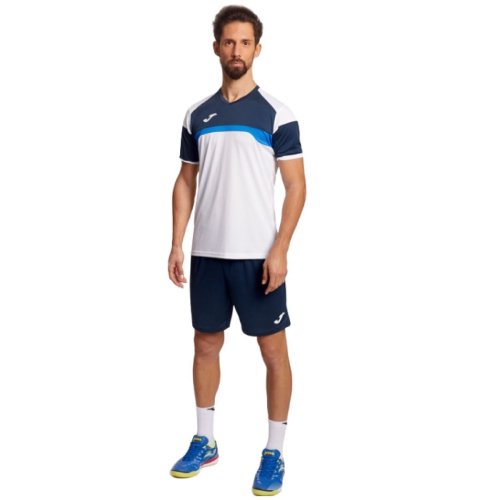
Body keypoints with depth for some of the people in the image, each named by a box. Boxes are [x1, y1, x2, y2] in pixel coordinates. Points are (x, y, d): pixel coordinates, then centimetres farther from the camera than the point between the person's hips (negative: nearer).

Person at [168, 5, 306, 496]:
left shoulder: (276, 114, -5)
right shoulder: (197, 115, 8)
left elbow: (296, 186, -6)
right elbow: (186, 183, 12)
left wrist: (279, 250, -14)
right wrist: (177, 244, 5)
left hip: (257, 255, -4)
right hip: (207, 253, 4)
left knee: (273, 350, 2)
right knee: (206, 345, 13)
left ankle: (274, 452, 15)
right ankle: (204, 441, 28)